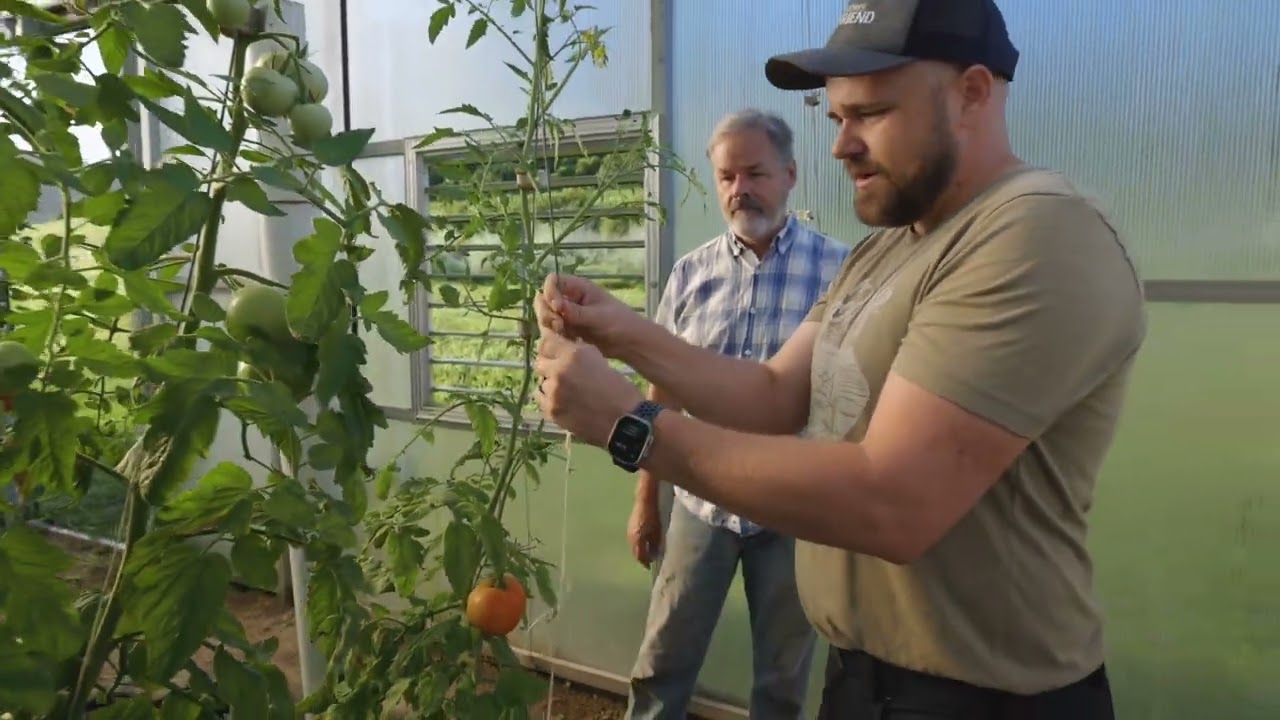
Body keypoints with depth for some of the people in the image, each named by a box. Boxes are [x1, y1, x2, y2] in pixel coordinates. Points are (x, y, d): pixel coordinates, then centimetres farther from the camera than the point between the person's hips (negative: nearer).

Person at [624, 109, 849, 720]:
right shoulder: (691, 273, 1)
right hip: (700, 502, 2)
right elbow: (663, 392, 5)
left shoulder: (838, 270, -7)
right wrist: (645, 501, 7)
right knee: (660, 667, 13)